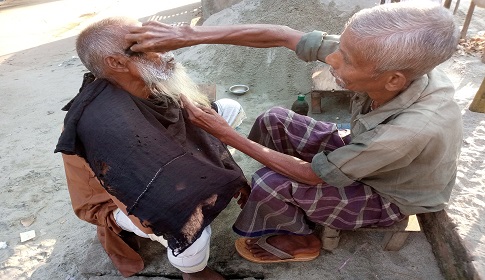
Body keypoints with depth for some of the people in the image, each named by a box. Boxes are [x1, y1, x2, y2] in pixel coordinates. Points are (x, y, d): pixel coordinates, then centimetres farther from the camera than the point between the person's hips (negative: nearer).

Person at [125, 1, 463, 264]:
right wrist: (186, 35, -28)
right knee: (274, 120, -5)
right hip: (361, 152, 6)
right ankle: (282, 199, 17)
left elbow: (312, 175, -31)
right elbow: (279, 35, -25)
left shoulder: (414, 128, -43)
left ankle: (299, 241, 10)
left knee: (270, 183, -23)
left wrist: (227, 135, -28)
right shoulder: (386, 60, -27)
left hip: (388, 195, -5)